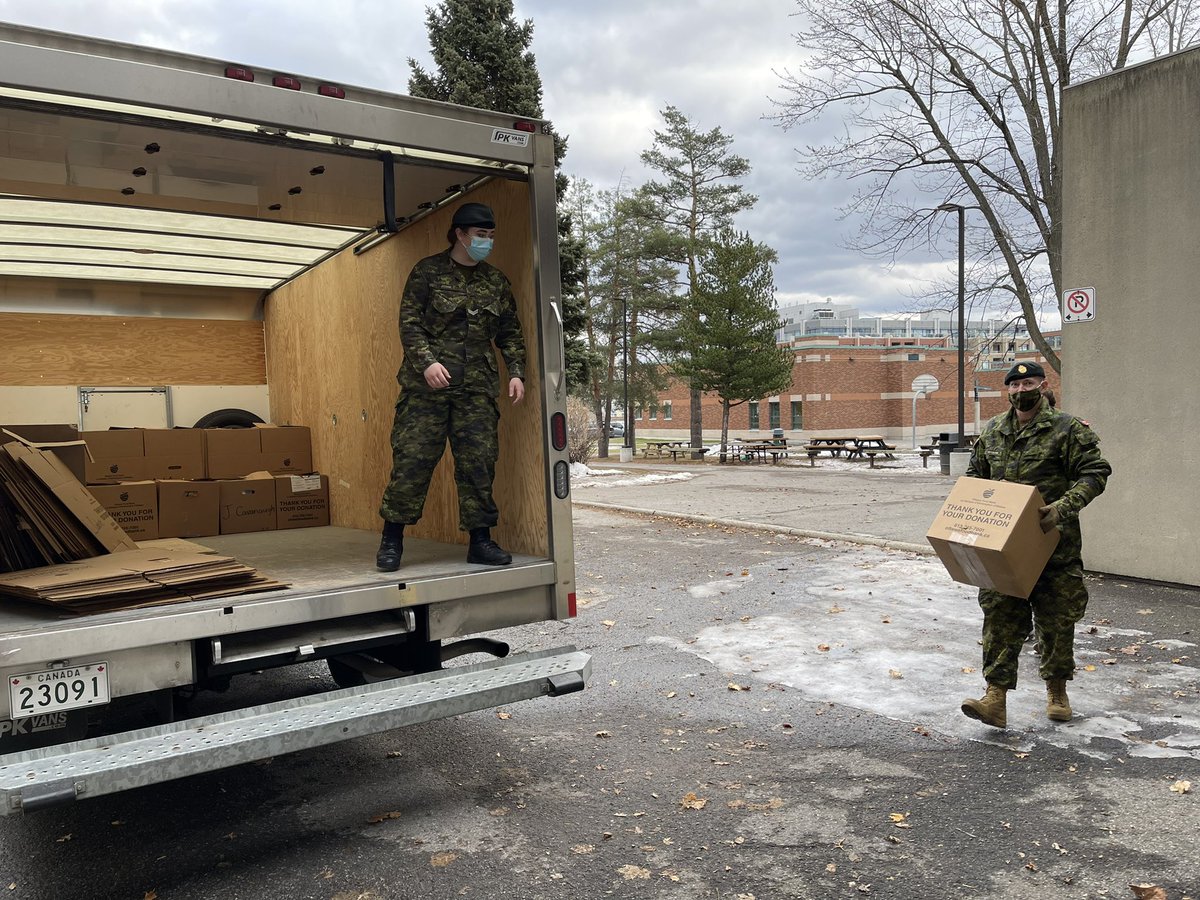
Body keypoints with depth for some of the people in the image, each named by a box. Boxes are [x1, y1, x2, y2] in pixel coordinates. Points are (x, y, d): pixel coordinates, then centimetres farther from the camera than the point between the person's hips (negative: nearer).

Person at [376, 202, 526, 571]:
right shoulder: (428, 271, 3)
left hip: (477, 388, 4)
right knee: (411, 460, -4)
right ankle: (392, 540, 8)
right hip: (427, 385, -3)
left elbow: (510, 333, 17)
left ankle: (480, 540, 10)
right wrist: (427, 361, -17)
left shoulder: (496, 281, 14)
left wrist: (516, 372, 5)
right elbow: (409, 322, -3)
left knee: (479, 463, 1)